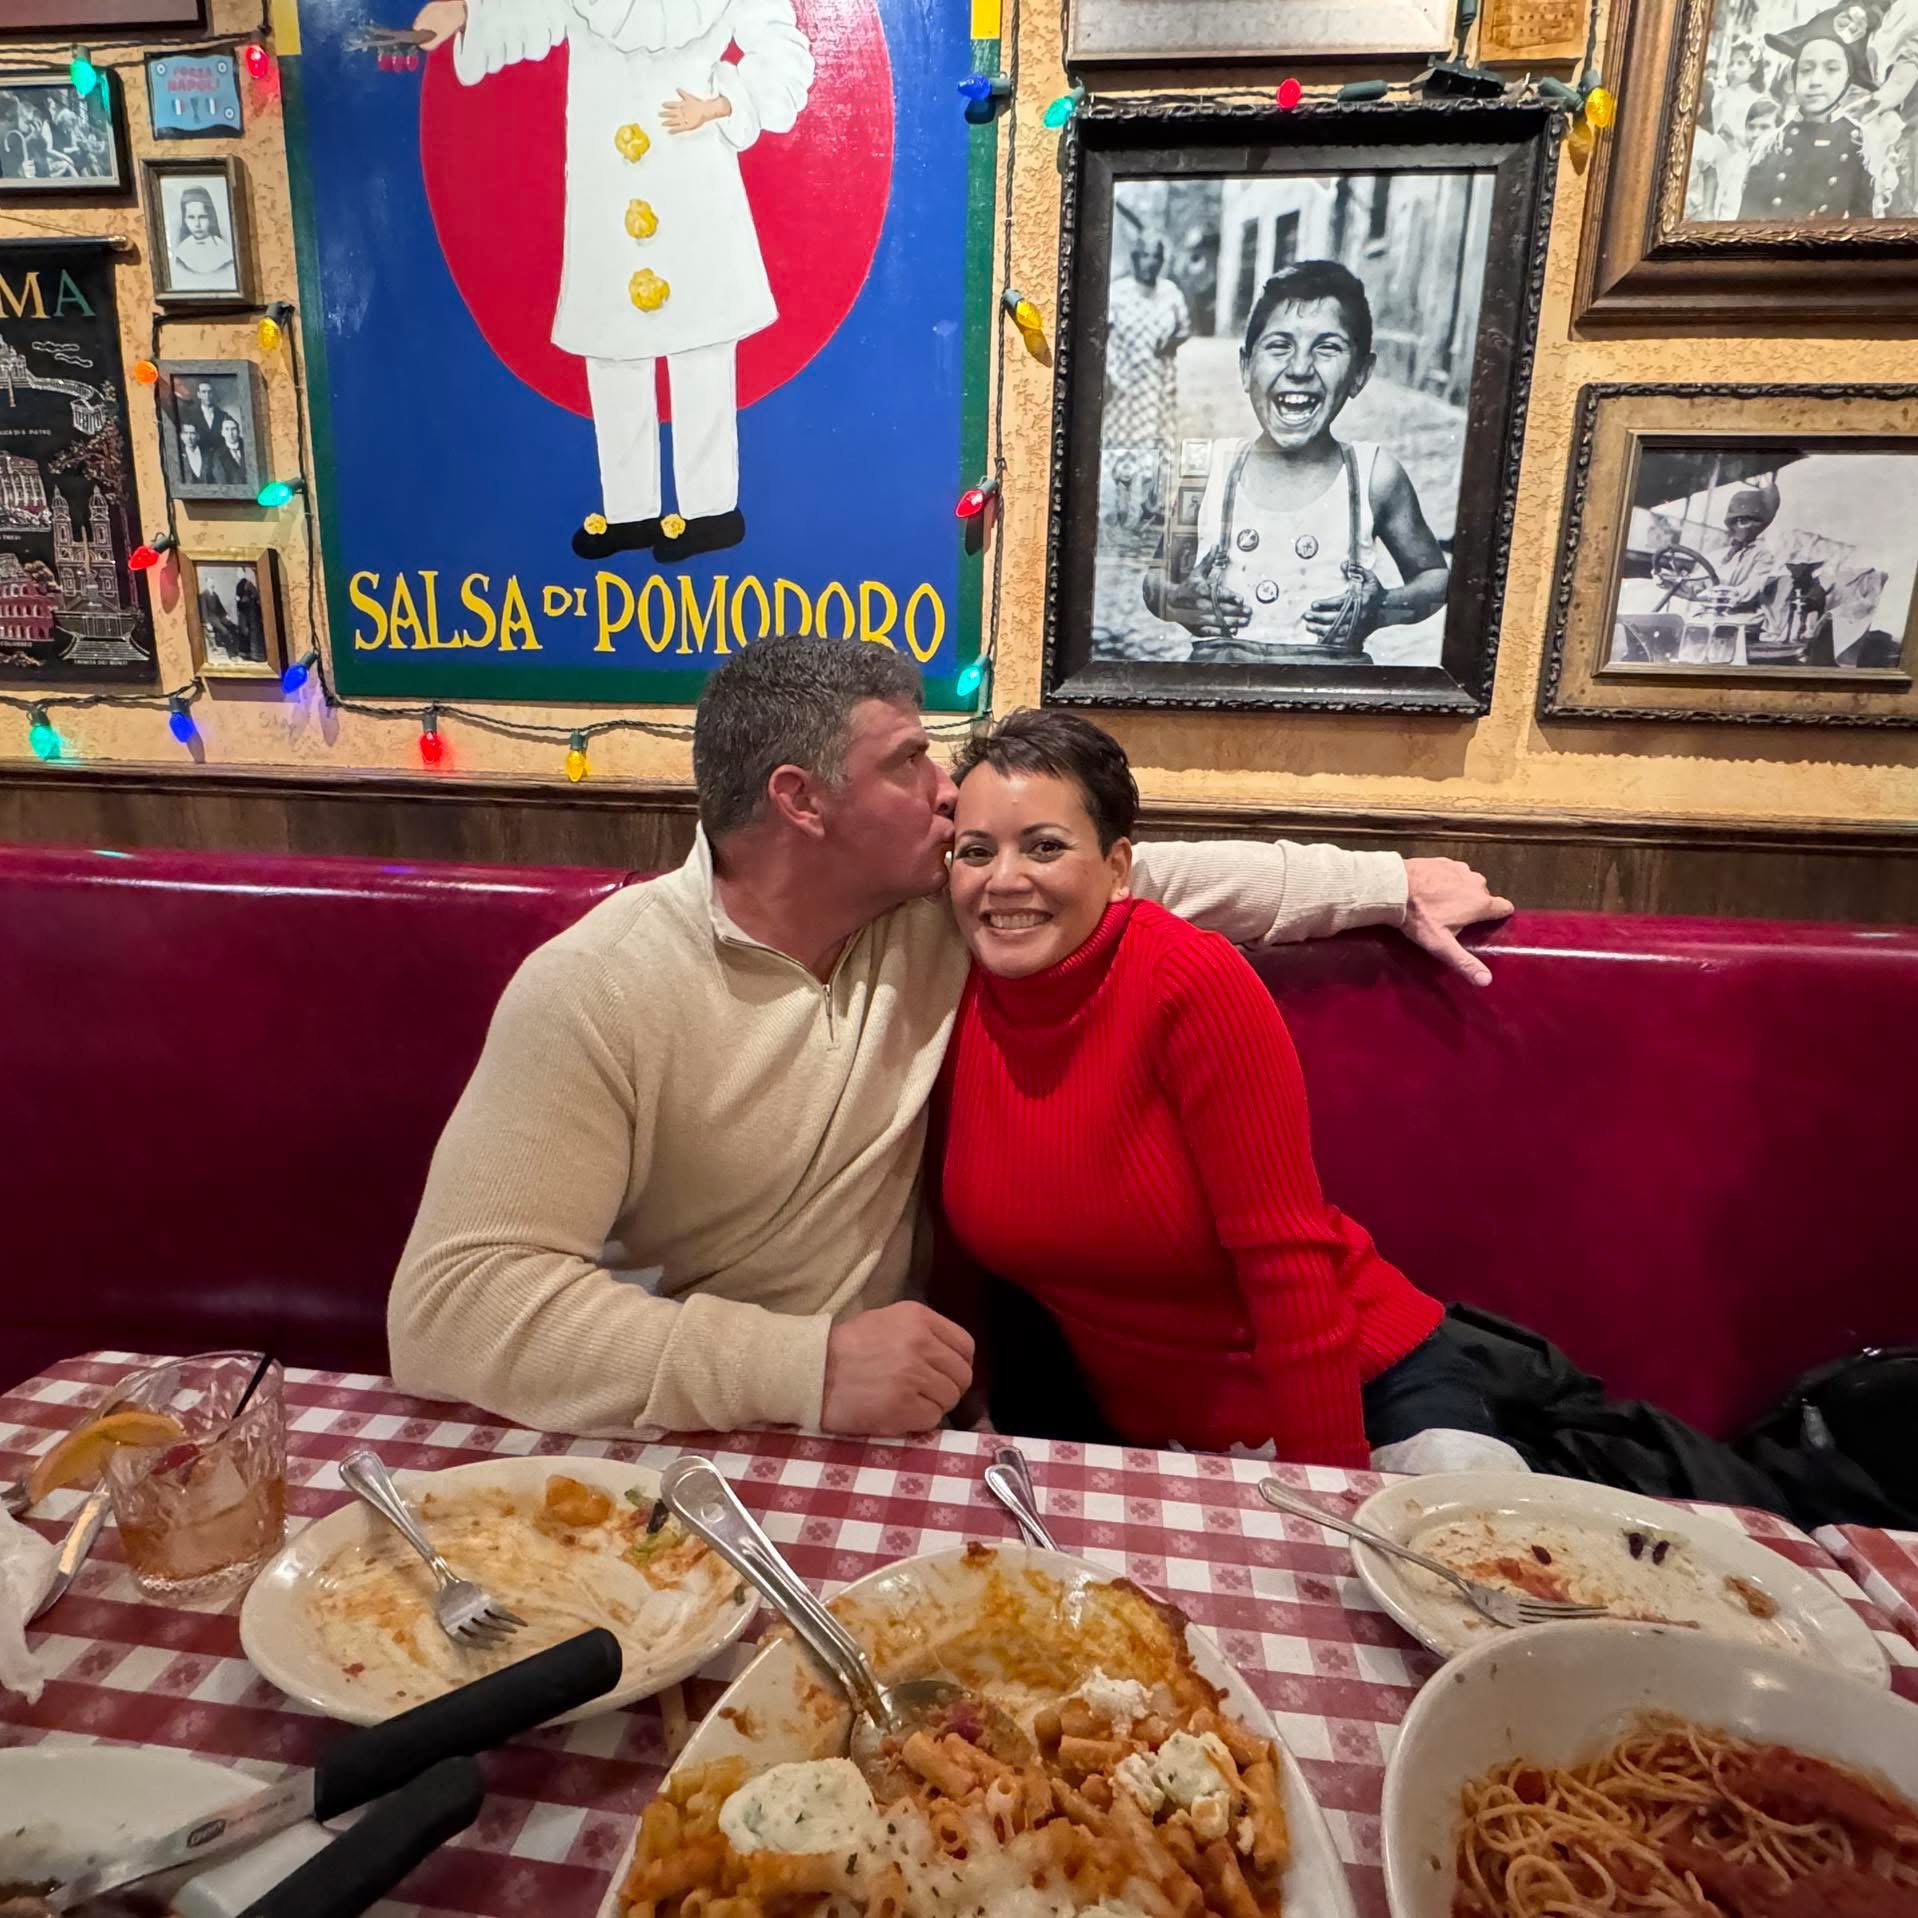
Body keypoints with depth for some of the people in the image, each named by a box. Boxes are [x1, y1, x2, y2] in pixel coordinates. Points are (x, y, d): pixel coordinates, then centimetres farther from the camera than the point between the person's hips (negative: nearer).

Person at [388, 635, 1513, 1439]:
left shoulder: (935, 905, -4)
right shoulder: (598, 991, -20)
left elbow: (1145, 874, 8)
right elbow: (449, 1304, -26)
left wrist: (1390, 884, 12)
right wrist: (808, 1367, -34)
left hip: (891, 1421, 4)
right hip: (683, 1448, -3)